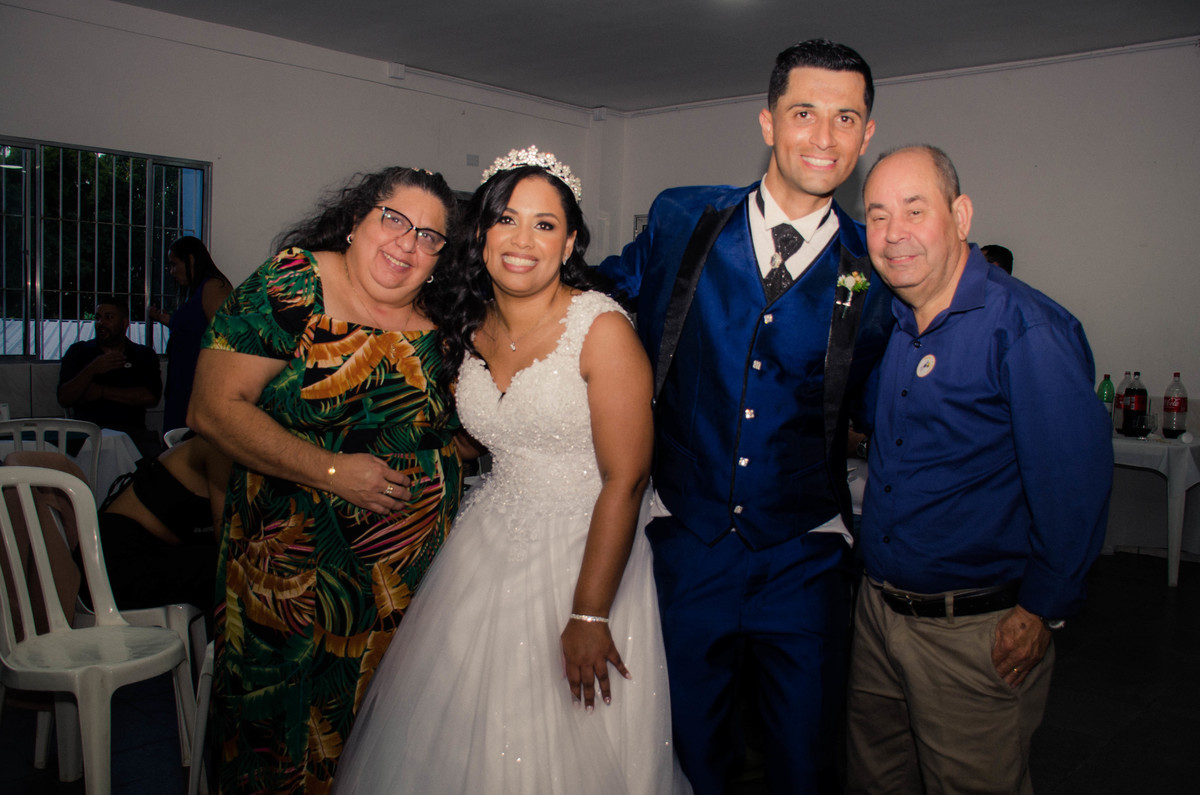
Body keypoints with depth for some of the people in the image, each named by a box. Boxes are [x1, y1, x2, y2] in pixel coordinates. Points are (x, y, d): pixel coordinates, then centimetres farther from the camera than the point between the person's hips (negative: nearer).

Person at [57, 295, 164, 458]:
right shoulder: (78, 352, 16)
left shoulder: (143, 355, 14)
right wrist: (92, 370, -11)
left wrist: (102, 392, -3)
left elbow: (151, 397, -3)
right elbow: (64, 399, 4)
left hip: (131, 431, -1)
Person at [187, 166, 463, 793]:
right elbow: (213, 408, -14)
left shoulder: (439, 320, 2)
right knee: (283, 724, 9)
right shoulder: (293, 284, -9)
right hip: (295, 566, -3)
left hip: (415, 570, 4)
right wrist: (332, 472, -19)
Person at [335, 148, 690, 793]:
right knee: (461, 737, 15)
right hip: (487, 554, 6)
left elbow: (625, 480, -19)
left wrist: (589, 615, -20)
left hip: (584, 556, -5)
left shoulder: (602, 328, -18)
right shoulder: (471, 328, 2)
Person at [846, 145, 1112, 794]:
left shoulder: (1025, 327, -18)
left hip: (978, 633, -7)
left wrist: (1042, 611, -15)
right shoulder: (890, 324, 5)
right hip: (876, 611, 7)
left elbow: (1076, 483, -19)